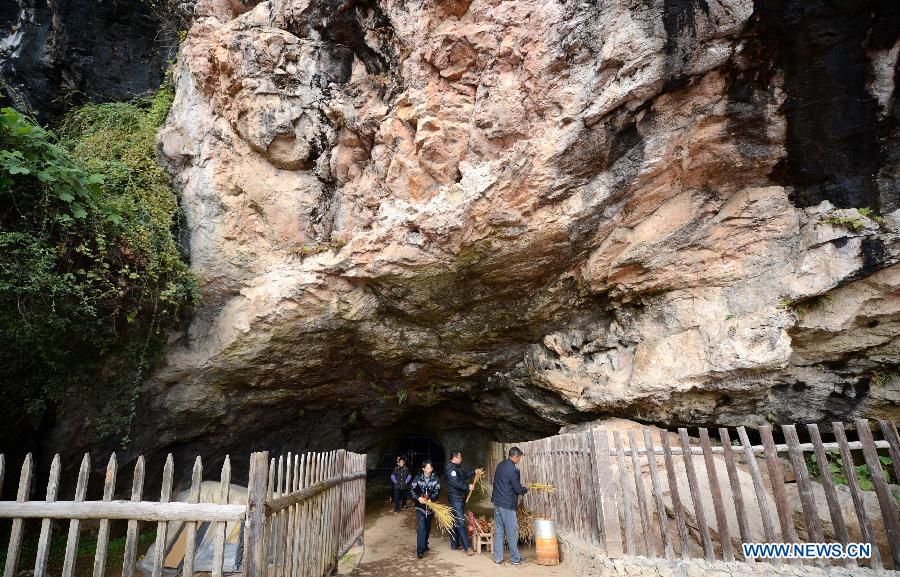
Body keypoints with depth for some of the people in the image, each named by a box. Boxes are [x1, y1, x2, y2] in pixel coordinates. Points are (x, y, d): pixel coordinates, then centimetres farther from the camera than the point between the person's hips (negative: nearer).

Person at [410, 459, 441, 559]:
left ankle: (425, 545, 34)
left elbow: (437, 491, -9)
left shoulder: (435, 478, -3)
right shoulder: (418, 478, -4)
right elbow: (412, 490, -4)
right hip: (420, 506, -2)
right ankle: (420, 550, -11)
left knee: (428, 527, 15)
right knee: (421, 527, -13)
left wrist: (430, 499, -26)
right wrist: (418, 498, -22)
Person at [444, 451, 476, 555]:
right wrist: (467, 487, -18)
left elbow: (465, 474, 27)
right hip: (455, 499, -11)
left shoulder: (456, 467, 14)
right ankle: (467, 547, -9)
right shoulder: (450, 468, -19)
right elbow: (455, 483, -25)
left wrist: (474, 472, 14)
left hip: (460, 498, 11)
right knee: (460, 522, -9)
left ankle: (455, 544, 24)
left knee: (456, 522, 16)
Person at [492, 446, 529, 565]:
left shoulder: (500, 465, 7)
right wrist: (525, 489, 7)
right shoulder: (513, 470, -19)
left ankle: (497, 558, 17)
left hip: (497, 502, 8)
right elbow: (518, 490, -15)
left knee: (498, 531, 12)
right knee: (512, 532, 5)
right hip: (507, 505, -8)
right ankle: (515, 559, 15)